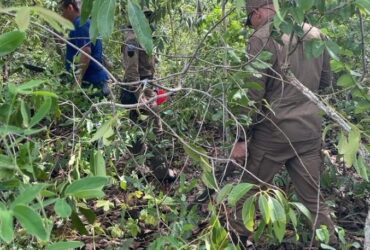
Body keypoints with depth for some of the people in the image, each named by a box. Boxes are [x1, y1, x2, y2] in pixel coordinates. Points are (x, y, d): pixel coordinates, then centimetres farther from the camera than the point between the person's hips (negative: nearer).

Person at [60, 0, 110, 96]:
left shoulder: (80, 24, -12)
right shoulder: (84, 22, 19)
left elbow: (86, 51, -24)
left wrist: (78, 80, -27)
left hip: (89, 81, -10)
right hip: (94, 79, 10)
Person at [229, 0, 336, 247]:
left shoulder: (262, 39, -11)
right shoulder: (316, 34, 7)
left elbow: (252, 94, -15)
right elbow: (326, 81, 18)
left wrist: (241, 138, -9)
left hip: (274, 131, -5)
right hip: (311, 130, 5)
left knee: (248, 191, 14)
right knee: (313, 198, 15)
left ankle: (236, 239, 29)